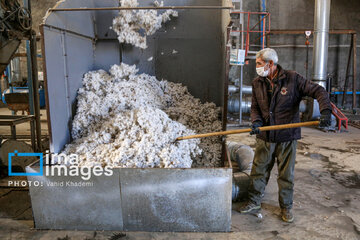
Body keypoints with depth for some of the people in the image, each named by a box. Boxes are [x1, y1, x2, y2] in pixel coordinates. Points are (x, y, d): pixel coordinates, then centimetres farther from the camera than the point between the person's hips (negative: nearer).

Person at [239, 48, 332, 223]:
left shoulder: (292, 79, -9)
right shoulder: (257, 83, 3)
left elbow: (319, 91, -7)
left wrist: (325, 111, -23)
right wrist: (256, 121, -11)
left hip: (286, 137, -3)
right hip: (265, 137, 3)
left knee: (286, 175, 10)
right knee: (258, 171, 11)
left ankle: (286, 207, 29)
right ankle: (254, 202, 30)